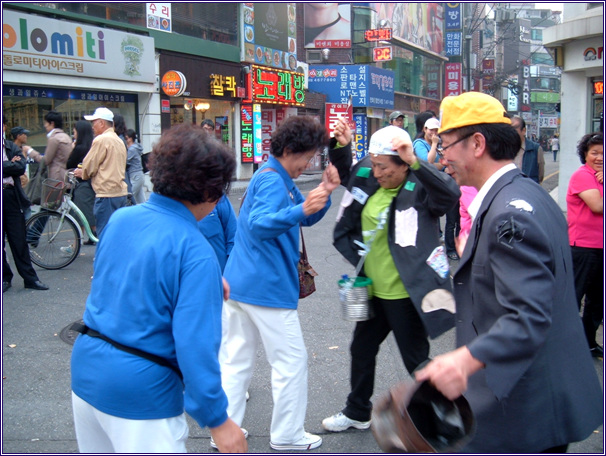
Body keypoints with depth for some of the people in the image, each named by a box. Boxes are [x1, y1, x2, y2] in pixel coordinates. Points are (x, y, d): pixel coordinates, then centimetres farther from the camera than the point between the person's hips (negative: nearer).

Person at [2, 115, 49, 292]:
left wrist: (5, 166, -10)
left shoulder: (13, 147, 11)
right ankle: (5, 278, 19)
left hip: (12, 196, 1)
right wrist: (10, 164, -8)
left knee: (19, 240, 5)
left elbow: (21, 167, -5)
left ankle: (30, 278, 11)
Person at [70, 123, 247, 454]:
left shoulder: (120, 219, 1)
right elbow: (195, 344, -24)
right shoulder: (195, 252, -21)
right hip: (141, 392, -7)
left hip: (85, 369, 8)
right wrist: (217, 420, -14)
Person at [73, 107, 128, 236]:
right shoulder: (118, 140, 17)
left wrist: (81, 173, 13)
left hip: (106, 194, -9)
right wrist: (85, 172, 19)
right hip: (121, 192, 9)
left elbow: (89, 167, -8)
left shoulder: (101, 140, -10)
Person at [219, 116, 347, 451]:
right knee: (291, 360, 4)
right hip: (267, 287, -10)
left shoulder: (278, 178, 17)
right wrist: (301, 209, -43)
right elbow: (258, 224, -31)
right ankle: (287, 435, 14)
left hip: (237, 283, 10)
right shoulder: (273, 180, -15)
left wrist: (324, 192, -1)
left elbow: (306, 218, 16)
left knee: (235, 359, 12)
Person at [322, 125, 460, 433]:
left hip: (405, 292, -8)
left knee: (416, 359, 5)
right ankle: (357, 412, 45)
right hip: (374, 289, 8)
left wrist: (415, 162, -45)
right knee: (361, 349, 23)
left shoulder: (420, 189, -17)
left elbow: (450, 194, -38)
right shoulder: (368, 182, 1)